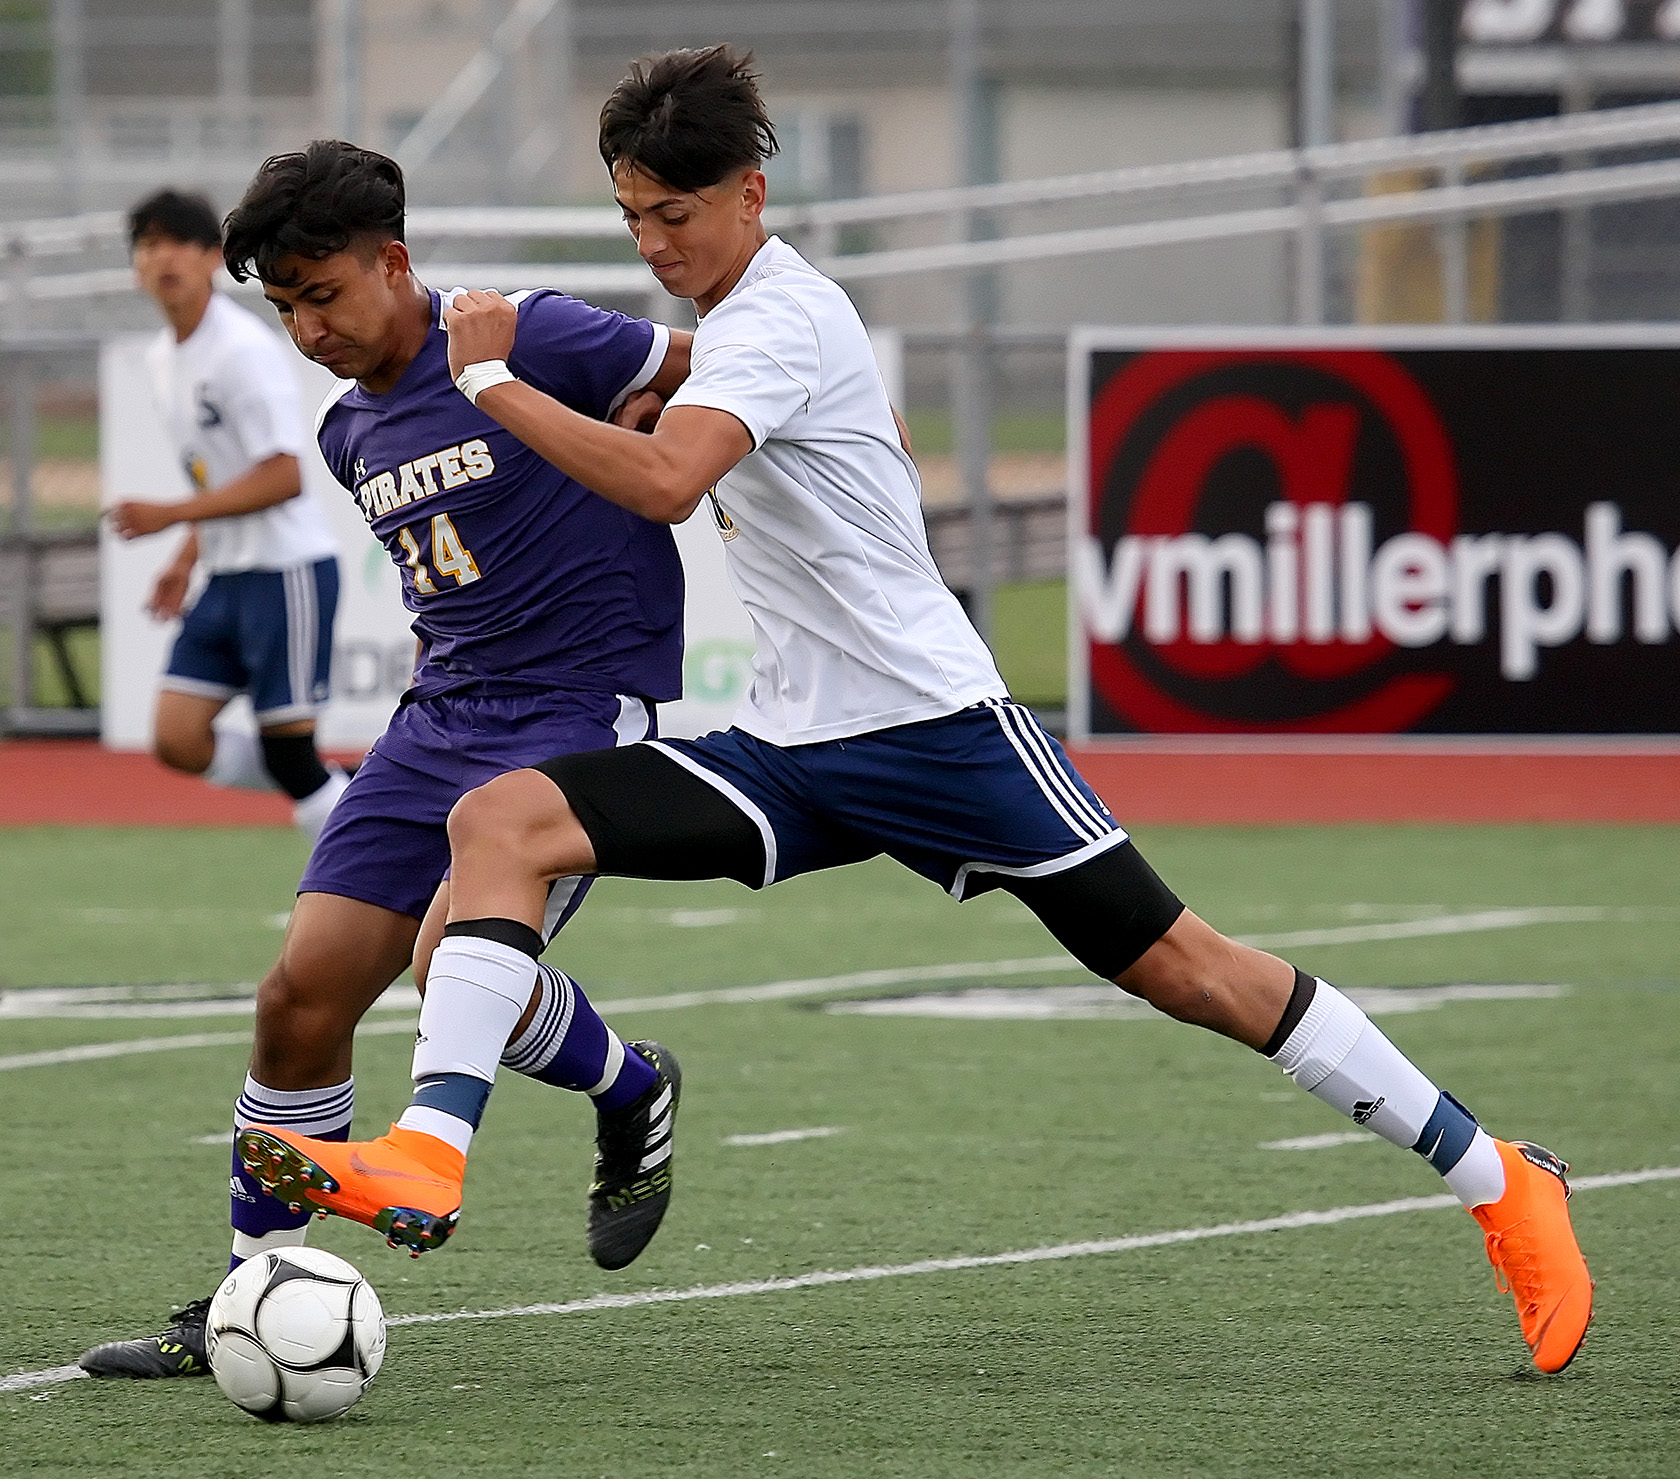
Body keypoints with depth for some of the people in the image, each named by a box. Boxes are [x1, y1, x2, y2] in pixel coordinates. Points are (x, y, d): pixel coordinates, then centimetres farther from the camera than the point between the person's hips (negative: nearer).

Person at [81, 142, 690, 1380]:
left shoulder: (527, 342, -11)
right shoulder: (351, 432, 13)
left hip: (587, 707, -7)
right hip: (443, 713, 7)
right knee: (303, 995, -3)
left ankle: (632, 1094, 6)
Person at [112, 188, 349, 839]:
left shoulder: (244, 350, -16)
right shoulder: (162, 358, 11)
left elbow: (282, 477, -22)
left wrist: (172, 515, -22)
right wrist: (187, 559, 13)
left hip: (288, 570, -8)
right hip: (227, 576, 8)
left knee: (288, 754, -8)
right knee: (178, 740, -1)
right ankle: (345, 795, 16)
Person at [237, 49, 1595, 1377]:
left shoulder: (774, 324, -16)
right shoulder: (760, 308, 13)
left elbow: (662, 482, -34)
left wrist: (493, 379, -24)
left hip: (931, 723, -9)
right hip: (789, 755, 9)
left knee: (1179, 969, -6)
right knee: (499, 822, -11)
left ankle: (1496, 1178, 8)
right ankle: (428, 1158, -24)